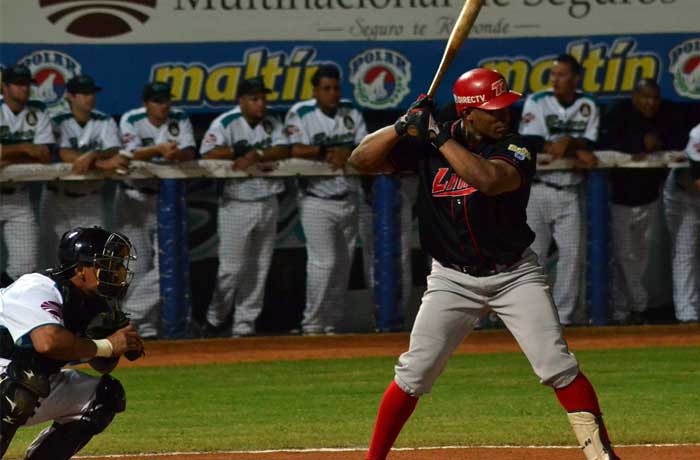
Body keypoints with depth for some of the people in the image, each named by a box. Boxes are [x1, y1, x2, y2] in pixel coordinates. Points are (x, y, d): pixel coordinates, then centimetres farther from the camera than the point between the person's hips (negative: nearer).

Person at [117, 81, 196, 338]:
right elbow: (132, 154, -23)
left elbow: (190, 153, -9)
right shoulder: (131, 121, -7)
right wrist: (159, 149, -41)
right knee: (139, 266, -3)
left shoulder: (179, 120, 2)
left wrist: (176, 153, -32)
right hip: (134, 199, -3)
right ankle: (146, 326, 4)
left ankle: (129, 314, -3)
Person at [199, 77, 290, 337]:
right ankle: (215, 318, 12)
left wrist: (255, 155, -19)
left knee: (259, 267, 6)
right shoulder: (225, 123, -7)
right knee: (232, 266, -5)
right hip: (237, 205, -5)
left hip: (267, 205, 5)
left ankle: (245, 321, 13)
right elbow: (208, 155, -18)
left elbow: (284, 151, -6)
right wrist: (239, 152, -17)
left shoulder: (272, 124, 8)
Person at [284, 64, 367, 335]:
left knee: (343, 264, 5)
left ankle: (331, 323, 13)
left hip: (348, 200, 5)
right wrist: (331, 152, -16)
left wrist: (346, 153, -18)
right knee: (324, 262, -13)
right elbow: (296, 150, -19)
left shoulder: (351, 114, 8)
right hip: (317, 202, -5)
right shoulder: (300, 115, -6)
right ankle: (312, 323, -4)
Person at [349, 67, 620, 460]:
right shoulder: (424, 145, -4)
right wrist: (405, 125, -19)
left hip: (515, 275, -1)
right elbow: (362, 159, -6)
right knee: (413, 375, -3)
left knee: (557, 366, -10)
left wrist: (439, 137, -27)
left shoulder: (518, 148, -12)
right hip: (453, 280, 1)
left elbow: (489, 179, -33)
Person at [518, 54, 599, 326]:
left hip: (569, 193, 3)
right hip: (537, 189, -3)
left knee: (572, 253, -1)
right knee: (533, 253, -4)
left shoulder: (587, 107, 6)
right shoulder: (536, 103, -2)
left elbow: (589, 146, -1)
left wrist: (567, 141, -23)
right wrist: (577, 154, -16)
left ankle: (565, 315, 4)